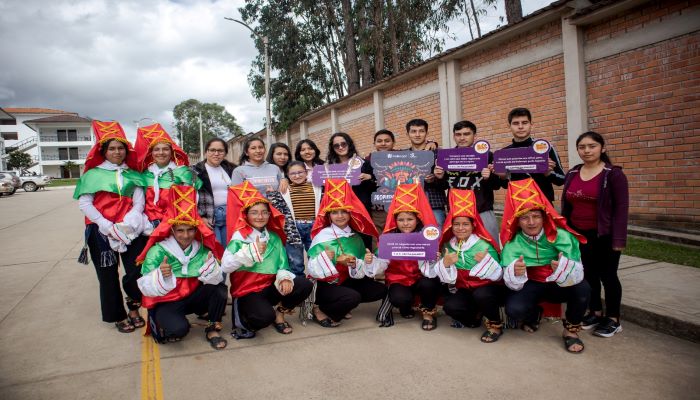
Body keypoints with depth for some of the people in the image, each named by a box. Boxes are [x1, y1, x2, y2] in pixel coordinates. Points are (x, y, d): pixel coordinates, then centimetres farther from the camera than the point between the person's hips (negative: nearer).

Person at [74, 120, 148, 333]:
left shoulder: (133, 175, 10)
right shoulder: (93, 174, 3)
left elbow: (139, 202, 2)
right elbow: (84, 203, -5)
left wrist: (126, 224, -15)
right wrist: (108, 227, -14)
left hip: (130, 230, 1)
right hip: (101, 231, -1)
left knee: (138, 271, -6)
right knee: (108, 276, 6)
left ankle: (133, 307, 20)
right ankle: (118, 316, 24)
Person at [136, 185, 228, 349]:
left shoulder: (202, 248, -6)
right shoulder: (158, 251, -15)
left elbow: (218, 279, -14)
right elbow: (146, 287, -19)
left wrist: (211, 267, -34)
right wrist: (160, 276, -38)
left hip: (193, 297, 4)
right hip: (166, 302, -3)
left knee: (219, 288, -22)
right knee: (179, 328, -31)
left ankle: (212, 330, -2)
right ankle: (157, 325, 6)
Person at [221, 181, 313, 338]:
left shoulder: (274, 237, 7)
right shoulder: (240, 237, -10)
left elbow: (282, 263, 5)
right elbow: (225, 266, -23)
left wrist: (284, 277, -17)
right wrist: (251, 251, -29)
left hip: (270, 287, 6)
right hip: (247, 291, -5)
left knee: (305, 285, -13)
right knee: (265, 316, -33)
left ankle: (279, 311, 7)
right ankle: (243, 322, 1)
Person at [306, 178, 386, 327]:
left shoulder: (355, 236, 4)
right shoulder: (322, 236, -13)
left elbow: (361, 267, 0)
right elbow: (312, 269, -21)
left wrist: (355, 264, -21)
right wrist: (325, 258, -38)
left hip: (346, 281, 7)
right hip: (324, 285, -7)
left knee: (380, 290, -1)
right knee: (353, 297, -30)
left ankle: (340, 305, 6)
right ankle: (319, 310, -5)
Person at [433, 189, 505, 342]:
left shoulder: (484, 245, -15)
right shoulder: (448, 246, -3)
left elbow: (498, 275, -15)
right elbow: (449, 279, -4)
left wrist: (486, 260, -32)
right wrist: (445, 264, -23)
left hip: (489, 288, -3)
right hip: (465, 290, 4)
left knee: (481, 295, -36)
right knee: (450, 306, -24)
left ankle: (495, 324, -4)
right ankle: (472, 318, 11)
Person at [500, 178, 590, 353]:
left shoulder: (560, 235, -19)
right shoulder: (513, 242, -15)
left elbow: (577, 273, -27)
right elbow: (513, 285, -21)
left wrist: (565, 268, -51)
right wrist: (515, 273, -45)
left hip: (558, 285, 0)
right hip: (531, 285, 1)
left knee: (582, 288, -31)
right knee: (513, 309, -28)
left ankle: (571, 329, -2)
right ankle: (534, 314, 12)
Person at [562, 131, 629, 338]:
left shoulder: (613, 174, -8)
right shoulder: (572, 174, 7)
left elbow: (621, 208, -11)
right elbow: (565, 205, 12)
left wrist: (618, 239, -16)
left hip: (604, 236, -5)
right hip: (579, 235, 5)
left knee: (607, 275, 4)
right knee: (588, 274, 12)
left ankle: (613, 319, 17)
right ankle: (595, 313, 26)